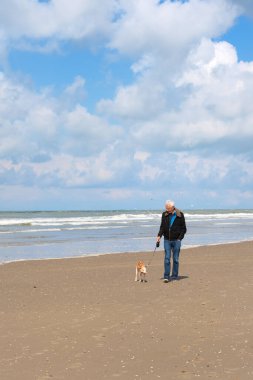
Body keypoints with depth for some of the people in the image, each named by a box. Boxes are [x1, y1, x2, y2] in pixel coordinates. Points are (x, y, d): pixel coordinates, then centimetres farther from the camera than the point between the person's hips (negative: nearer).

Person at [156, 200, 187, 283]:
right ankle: (166, 276, -4)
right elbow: (162, 227, 12)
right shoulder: (164, 215, 4)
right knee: (167, 258, -4)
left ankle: (174, 276, 12)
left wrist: (180, 238, -8)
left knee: (175, 259, 4)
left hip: (176, 240, -2)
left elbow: (183, 229, 1)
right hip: (167, 240, 2)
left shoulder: (180, 215, -4)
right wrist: (159, 236, -2)